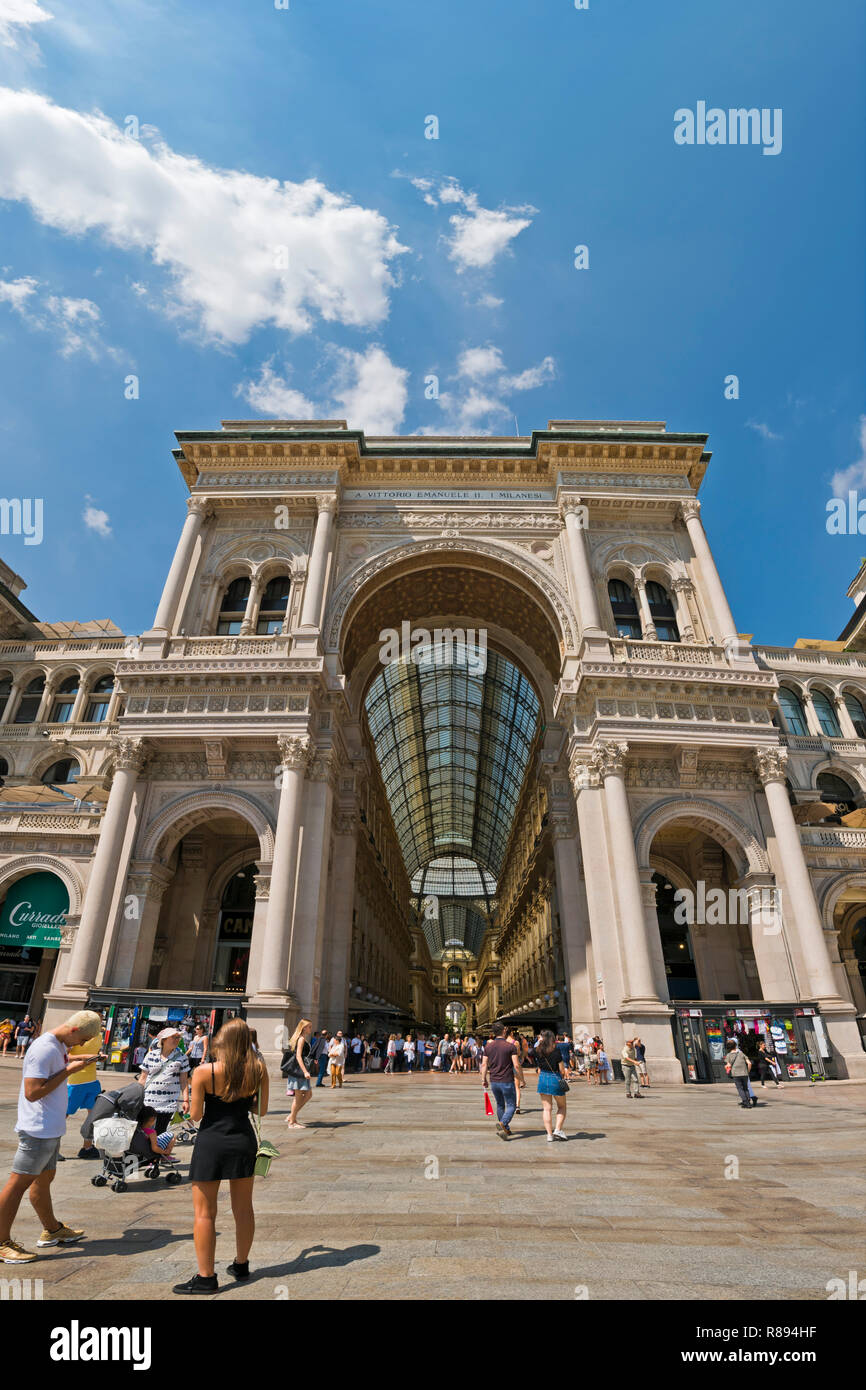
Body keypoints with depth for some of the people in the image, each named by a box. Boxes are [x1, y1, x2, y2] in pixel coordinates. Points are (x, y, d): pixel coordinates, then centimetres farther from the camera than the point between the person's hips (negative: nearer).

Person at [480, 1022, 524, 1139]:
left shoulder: (488, 1047, 1)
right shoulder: (510, 1046, -11)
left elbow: (484, 1065, 0)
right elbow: (516, 1066, -12)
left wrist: (484, 1079, 10)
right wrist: (522, 1080, -1)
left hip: (493, 1081, 5)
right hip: (507, 1081, -5)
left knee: (500, 1105, 21)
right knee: (511, 1106, 5)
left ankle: (506, 1129, 27)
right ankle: (502, 1123, -18)